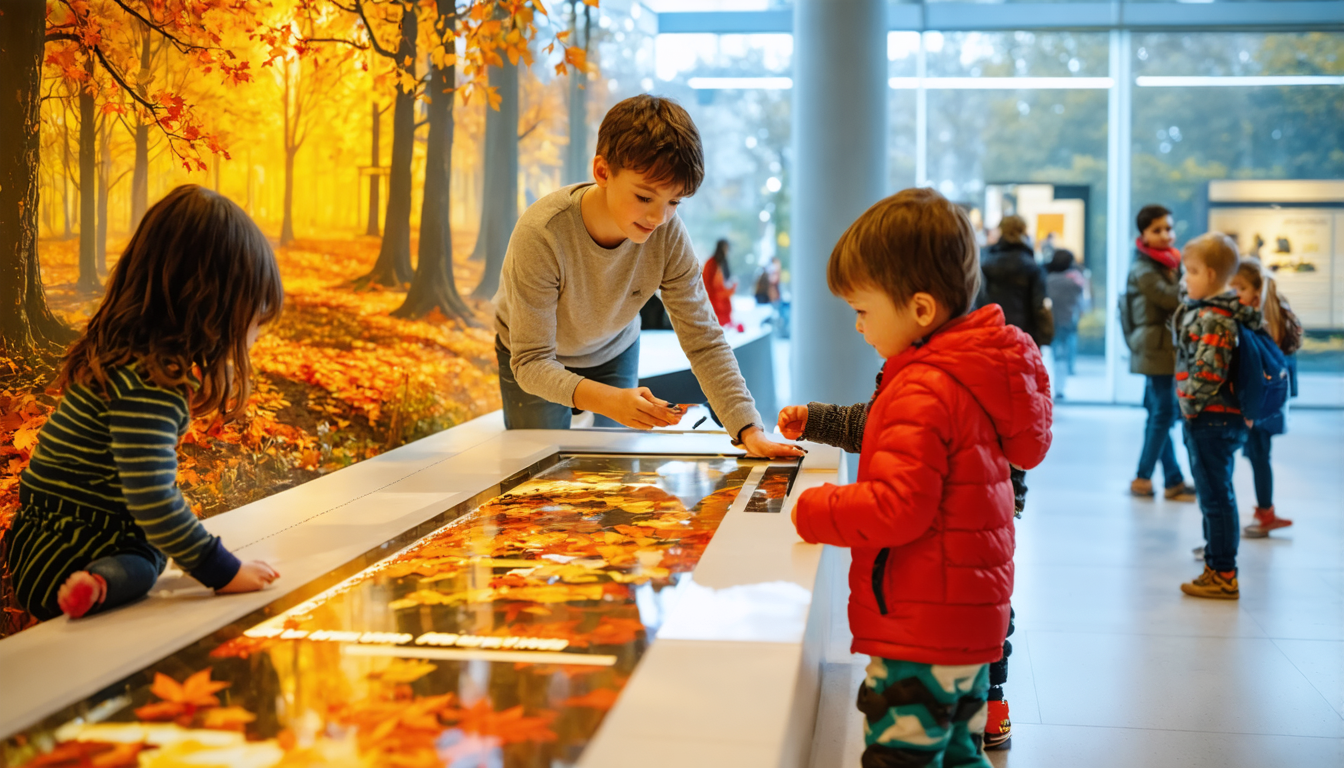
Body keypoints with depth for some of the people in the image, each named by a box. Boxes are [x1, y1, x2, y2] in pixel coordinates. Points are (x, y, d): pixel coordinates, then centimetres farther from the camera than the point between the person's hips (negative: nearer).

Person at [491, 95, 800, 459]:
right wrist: (609, 399, -58)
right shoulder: (541, 236, -41)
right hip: (538, 363, -3)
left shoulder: (669, 235, -30)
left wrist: (749, 429, -38)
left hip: (613, 353, 3)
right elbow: (531, 363, -39)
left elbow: (704, 342, -24)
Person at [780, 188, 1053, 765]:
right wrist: (816, 422, 26)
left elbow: (897, 507, -26)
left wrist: (813, 512, -13)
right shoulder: (972, 369, 11)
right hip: (971, 619, 11)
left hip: (922, 632, -11)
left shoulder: (925, 391, -21)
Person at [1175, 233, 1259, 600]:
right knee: (1214, 496, 17)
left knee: (1216, 497, -2)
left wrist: (1191, 405, -13)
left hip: (1211, 418, -10)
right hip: (1216, 418, 10)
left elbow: (1208, 372, -27)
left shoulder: (1213, 320, -19)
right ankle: (1217, 565, 28)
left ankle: (1223, 576, 5)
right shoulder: (1203, 311, 11)